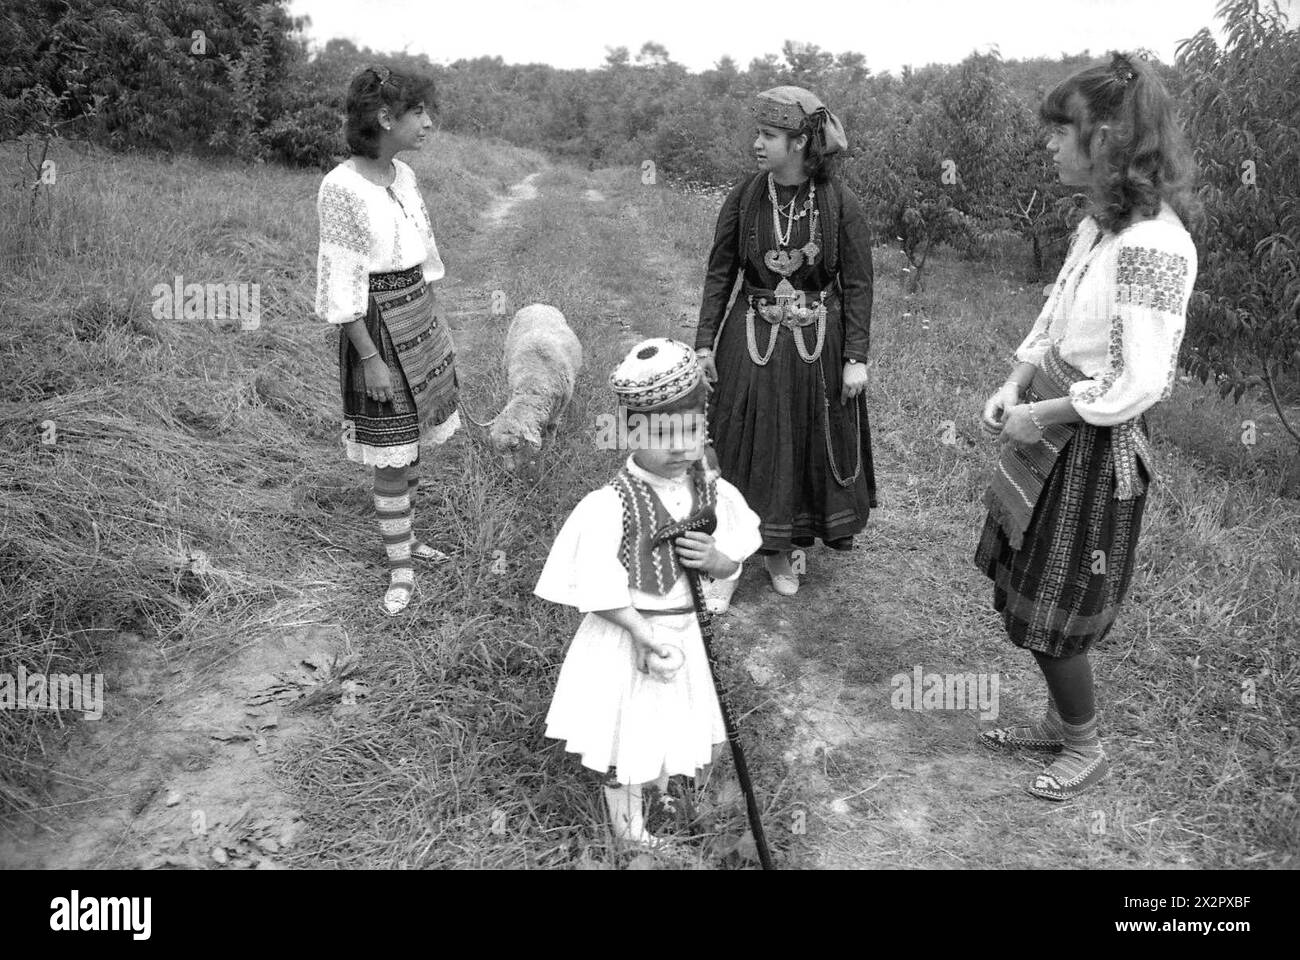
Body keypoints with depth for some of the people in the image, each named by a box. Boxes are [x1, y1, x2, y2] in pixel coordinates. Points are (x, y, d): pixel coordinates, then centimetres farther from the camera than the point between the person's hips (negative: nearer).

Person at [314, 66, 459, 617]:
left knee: (413, 445, 15)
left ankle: (405, 535, 33)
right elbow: (343, 286, -17)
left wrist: (436, 326, 17)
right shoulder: (342, 187, -18)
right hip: (377, 326, -7)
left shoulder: (404, 175, 5)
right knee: (391, 456, 2)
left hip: (420, 316, 7)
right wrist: (370, 359, -18)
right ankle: (400, 569, 15)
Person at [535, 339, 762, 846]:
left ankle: (662, 786, 53)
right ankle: (624, 805, 41)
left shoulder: (712, 490, -7)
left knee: (674, 723, 24)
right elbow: (599, 589, -21)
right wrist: (647, 636, -25)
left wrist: (716, 559, -20)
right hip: (628, 634, -5)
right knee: (626, 728, 14)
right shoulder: (611, 503, -24)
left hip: (686, 627, 5)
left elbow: (734, 561, 3)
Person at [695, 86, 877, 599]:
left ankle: (782, 544, 31)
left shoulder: (841, 204, -9)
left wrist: (856, 358, -8)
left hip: (818, 345, 0)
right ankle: (770, 544, 24)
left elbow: (857, 285, -5)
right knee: (753, 443, 6)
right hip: (752, 342, 1)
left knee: (817, 439, 10)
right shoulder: (743, 198, -5)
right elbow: (719, 273, 1)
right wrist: (705, 342, -2)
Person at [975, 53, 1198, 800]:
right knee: (1028, 590, 20)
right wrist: (1014, 387, 0)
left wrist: (1038, 417, -16)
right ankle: (1061, 721, 41)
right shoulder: (1100, 224, 3)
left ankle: (1086, 751, 32)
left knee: (1053, 614, 8)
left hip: (1094, 447, -8)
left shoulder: (1151, 245, -24)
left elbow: (1134, 388, -26)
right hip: (1049, 433, 8)